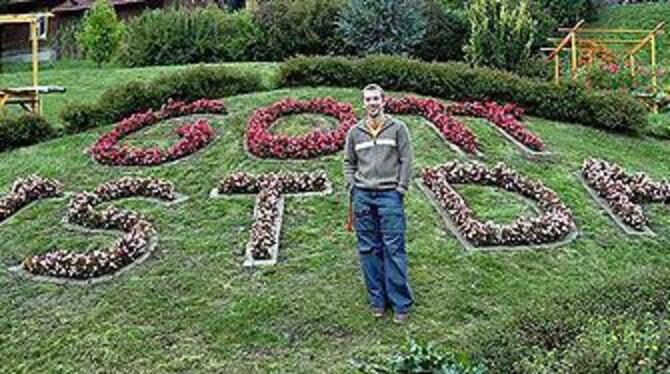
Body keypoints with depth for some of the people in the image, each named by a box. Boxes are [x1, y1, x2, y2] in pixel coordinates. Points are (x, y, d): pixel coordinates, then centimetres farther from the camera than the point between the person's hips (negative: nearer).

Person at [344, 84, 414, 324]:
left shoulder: (397, 128, 3)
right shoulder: (355, 132, 10)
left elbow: (406, 161, 0)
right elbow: (349, 163, 16)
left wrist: (400, 189, -7)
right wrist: (353, 188, 3)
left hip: (389, 195, -3)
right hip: (363, 196, 3)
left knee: (394, 249, -4)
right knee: (368, 249, 6)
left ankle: (401, 303, 3)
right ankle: (377, 300, 16)